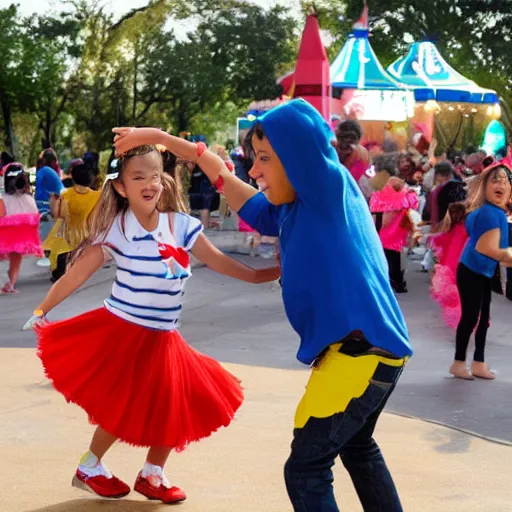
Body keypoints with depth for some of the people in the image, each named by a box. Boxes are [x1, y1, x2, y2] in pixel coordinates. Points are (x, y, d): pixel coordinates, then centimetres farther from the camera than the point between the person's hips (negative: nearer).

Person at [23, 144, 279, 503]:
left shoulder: (181, 225, -3)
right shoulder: (114, 230, -12)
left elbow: (217, 261, 8)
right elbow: (77, 274, -6)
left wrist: (256, 276, 7)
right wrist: (43, 310, -2)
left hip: (162, 339, 5)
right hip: (121, 332, -5)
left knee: (176, 408, 5)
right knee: (123, 409, -2)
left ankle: (152, 475, 25)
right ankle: (89, 469, 23)